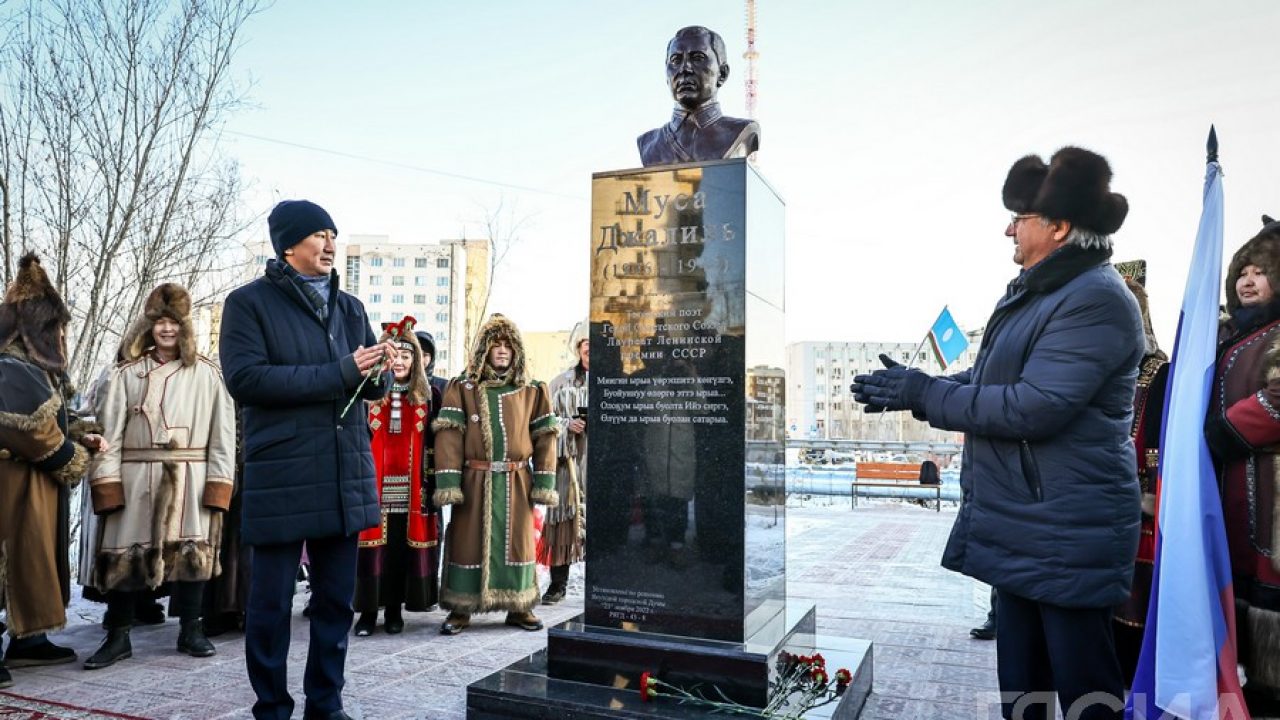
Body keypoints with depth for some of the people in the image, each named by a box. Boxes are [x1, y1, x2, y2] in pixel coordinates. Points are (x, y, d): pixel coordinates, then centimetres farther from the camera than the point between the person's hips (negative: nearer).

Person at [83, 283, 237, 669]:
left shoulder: (207, 374, 3)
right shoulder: (128, 373, 6)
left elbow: (223, 432, 0)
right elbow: (109, 432, 2)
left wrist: (218, 484, -6)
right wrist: (106, 484, -7)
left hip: (190, 479, 0)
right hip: (135, 477, 1)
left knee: (192, 551, 4)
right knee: (125, 553, 4)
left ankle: (191, 631, 19)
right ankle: (118, 637, 17)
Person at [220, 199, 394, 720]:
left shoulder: (349, 307, 14)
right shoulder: (250, 302, -2)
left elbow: (374, 385, 14)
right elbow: (244, 378, -16)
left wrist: (379, 372, -11)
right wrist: (339, 373, -17)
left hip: (345, 476, 5)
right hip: (281, 477, -5)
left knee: (336, 600, 12)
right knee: (271, 603, 6)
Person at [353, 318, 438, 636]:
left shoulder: (424, 397, 8)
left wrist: (428, 487, 3)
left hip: (409, 488, 2)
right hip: (373, 485, -2)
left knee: (403, 547, 6)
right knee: (372, 546, 0)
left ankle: (394, 609, 17)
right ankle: (368, 610, 12)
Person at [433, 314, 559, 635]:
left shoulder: (532, 391, 8)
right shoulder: (462, 388, 2)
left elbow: (544, 438, 5)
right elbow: (449, 437, -6)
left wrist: (544, 484, -2)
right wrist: (449, 484, -14)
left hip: (517, 483, 2)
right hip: (475, 482, -2)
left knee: (517, 542, 9)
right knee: (469, 542, 2)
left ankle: (518, 607, 20)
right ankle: (461, 609, 14)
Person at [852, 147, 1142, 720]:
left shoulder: (1096, 298, -18)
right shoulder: (1036, 292, 15)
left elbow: (1031, 407, -26)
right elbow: (989, 381, 19)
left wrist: (923, 393, -18)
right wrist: (911, 386, 5)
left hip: (1067, 532, -10)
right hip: (1020, 525, 10)